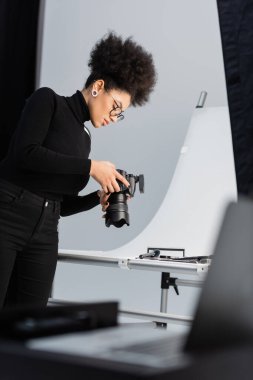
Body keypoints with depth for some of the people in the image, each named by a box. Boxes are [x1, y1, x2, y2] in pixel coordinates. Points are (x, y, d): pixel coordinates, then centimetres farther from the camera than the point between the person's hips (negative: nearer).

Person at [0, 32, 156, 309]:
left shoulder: (84, 138, 18)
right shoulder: (47, 100, 0)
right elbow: (25, 153, -17)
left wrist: (99, 198, 0)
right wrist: (90, 167, -13)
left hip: (44, 234, 7)